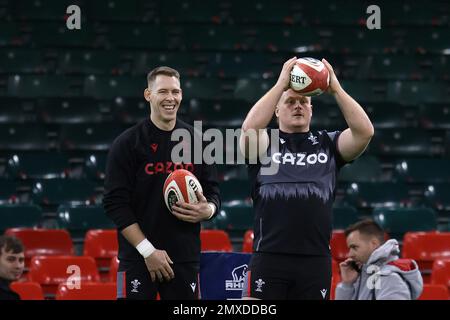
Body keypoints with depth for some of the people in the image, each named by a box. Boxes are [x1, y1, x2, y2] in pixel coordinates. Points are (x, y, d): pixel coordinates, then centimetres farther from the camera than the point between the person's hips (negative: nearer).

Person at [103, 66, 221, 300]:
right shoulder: (127, 144, -2)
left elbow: (213, 192, 16)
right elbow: (115, 203, -7)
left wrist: (208, 210, -9)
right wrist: (147, 250, -14)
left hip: (185, 258, 4)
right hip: (137, 258, -4)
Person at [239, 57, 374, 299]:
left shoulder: (327, 144, 14)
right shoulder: (264, 142, 9)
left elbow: (364, 131, -1)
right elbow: (249, 128, -14)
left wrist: (335, 89, -5)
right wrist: (280, 85, -12)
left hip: (316, 259, 2)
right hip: (269, 258, -2)